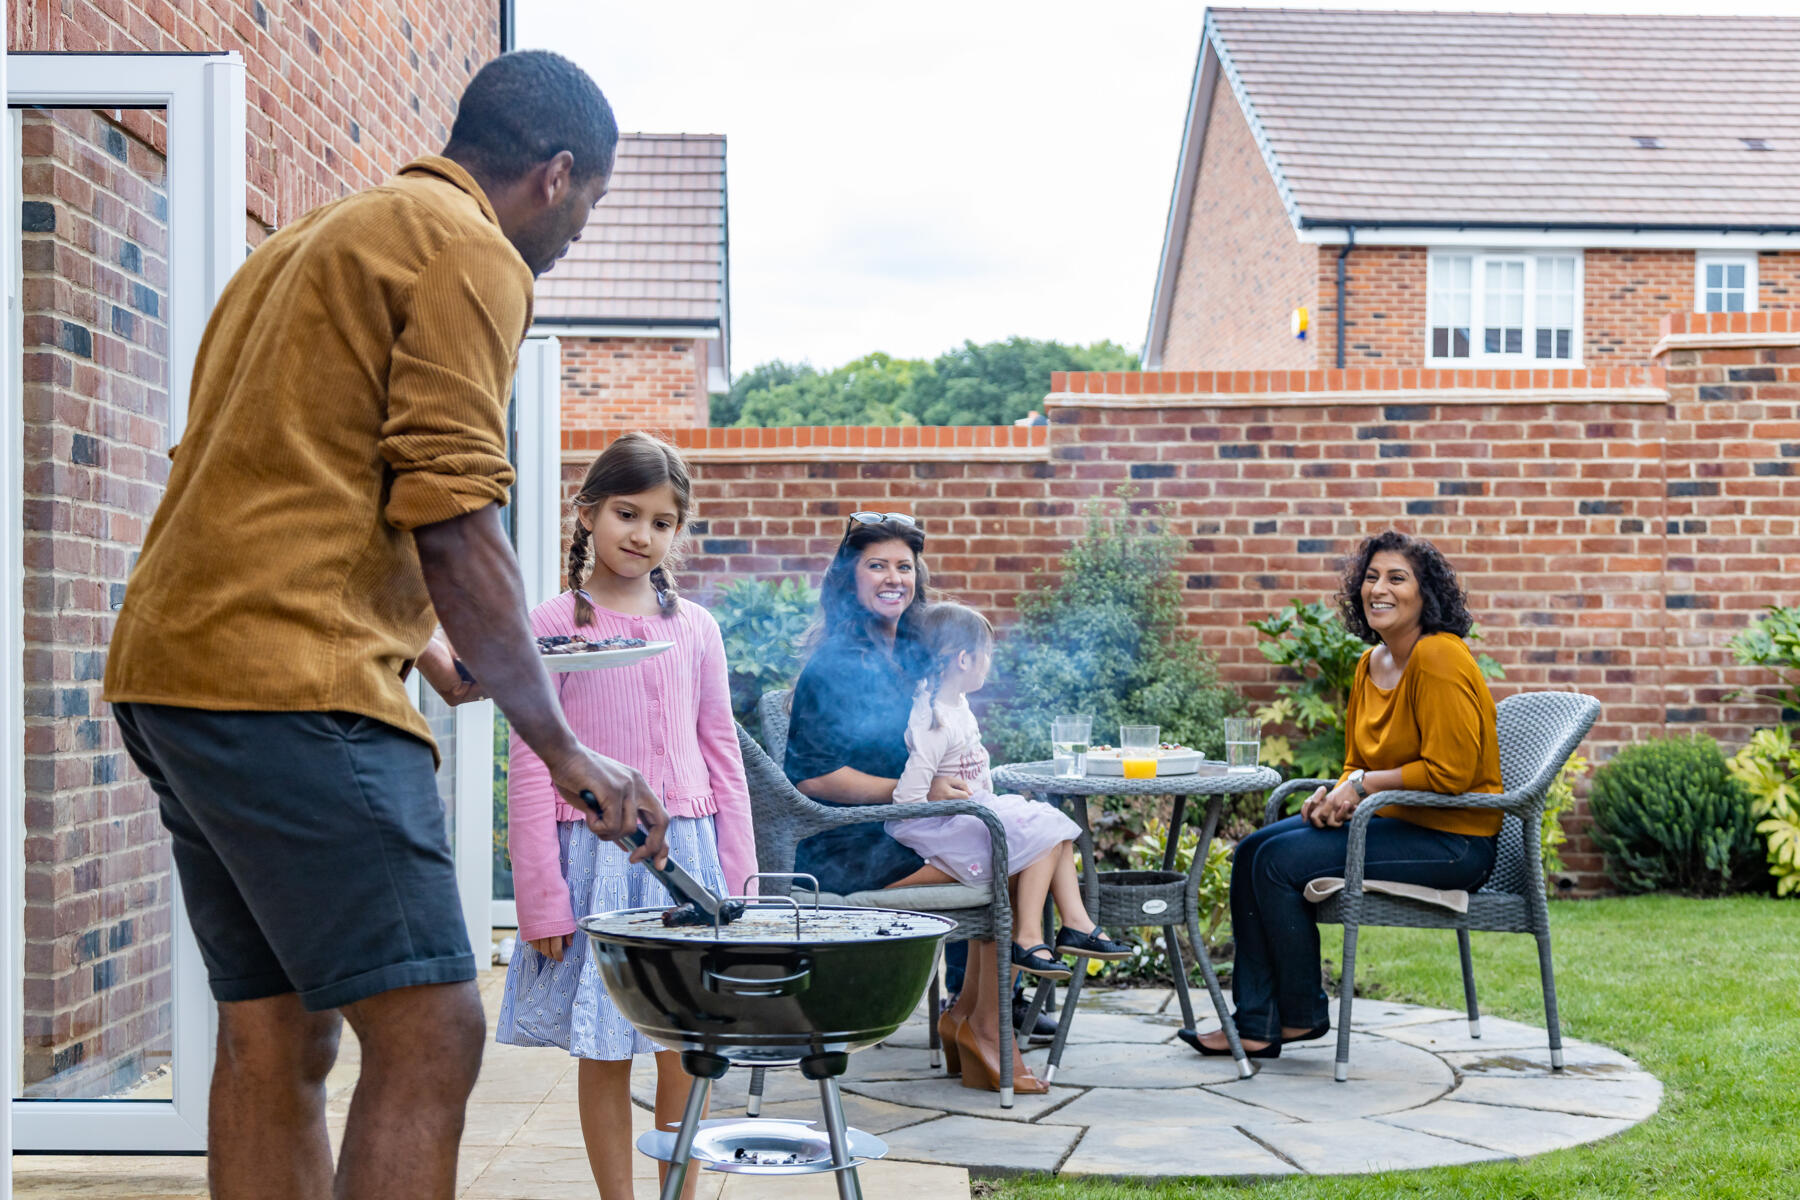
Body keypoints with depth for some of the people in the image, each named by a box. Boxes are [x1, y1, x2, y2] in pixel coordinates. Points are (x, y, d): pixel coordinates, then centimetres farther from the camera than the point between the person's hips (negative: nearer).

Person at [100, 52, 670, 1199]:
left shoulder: (316, 239, 27)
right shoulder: (470, 252, -3)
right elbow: (454, 528, -12)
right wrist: (563, 746, -8)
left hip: (172, 661, 10)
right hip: (293, 678, -10)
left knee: (275, 1037, 11)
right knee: (430, 1033, -11)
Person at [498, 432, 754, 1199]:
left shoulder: (694, 628, 8)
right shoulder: (553, 626, -3)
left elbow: (722, 754, 12)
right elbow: (531, 769, -4)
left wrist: (736, 876, 7)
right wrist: (541, 898, -7)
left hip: (686, 852, 3)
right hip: (594, 856, -3)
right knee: (604, 1051, 4)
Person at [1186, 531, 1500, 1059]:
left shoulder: (1439, 658, -18)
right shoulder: (1371, 664, 11)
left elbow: (1449, 772, -22)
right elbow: (1358, 763, 19)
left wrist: (1363, 786, -16)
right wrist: (1337, 793, -3)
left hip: (1450, 838, -9)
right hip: (1396, 822, 9)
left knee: (1280, 861, -18)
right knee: (1252, 851, -3)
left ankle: (1303, 1015, 1)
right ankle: (1255, 1025, -3)